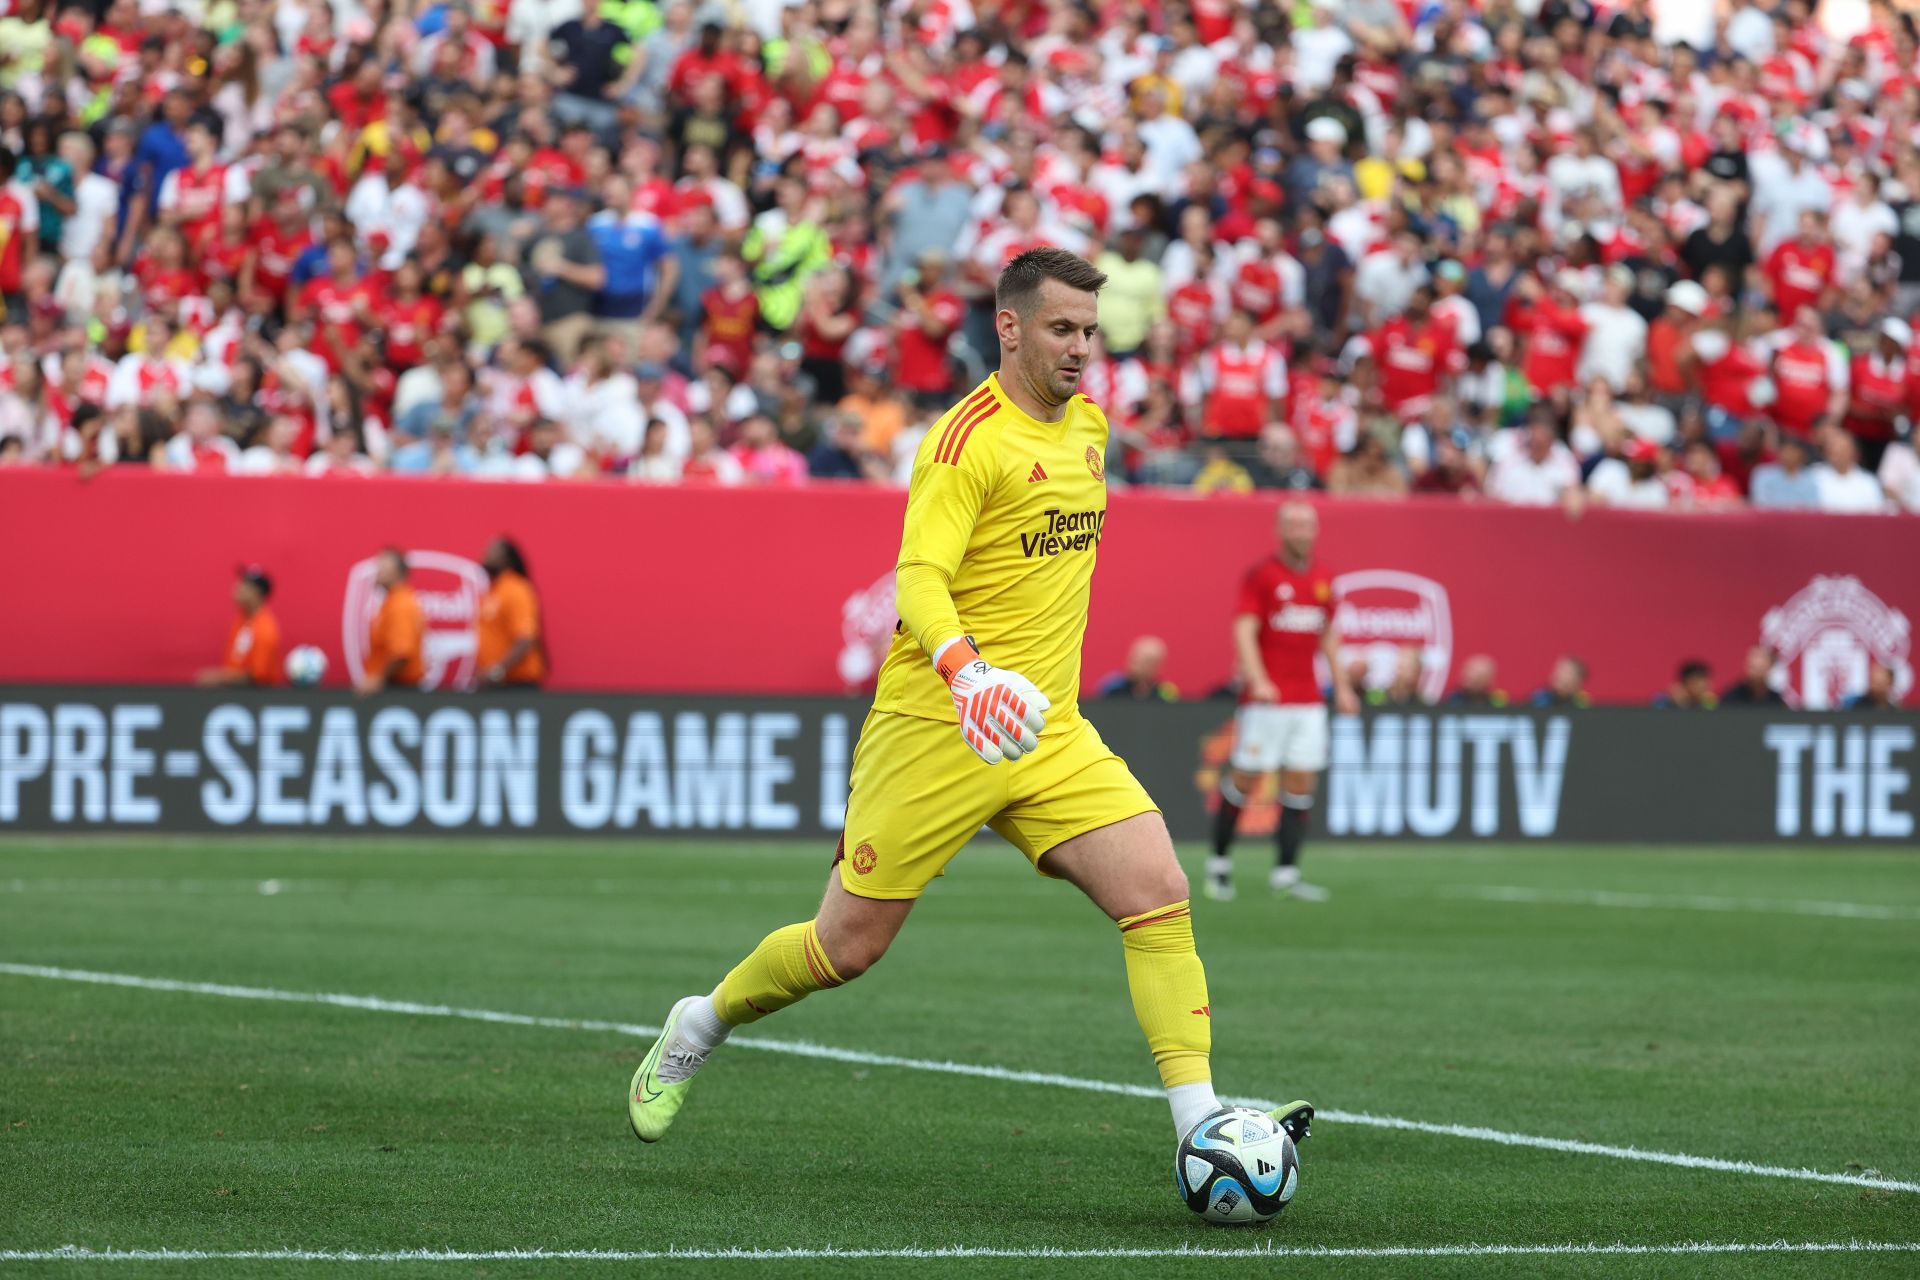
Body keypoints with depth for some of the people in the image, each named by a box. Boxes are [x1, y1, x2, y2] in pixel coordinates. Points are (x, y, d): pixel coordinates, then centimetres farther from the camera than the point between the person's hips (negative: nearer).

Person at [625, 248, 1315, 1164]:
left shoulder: (1087, 425, 11)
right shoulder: (969, 438, -14)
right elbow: (918, 579, -24)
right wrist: (964, 668, -42)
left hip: (1047, 733, 6)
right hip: (936, 731, -6)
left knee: (1157, 891, -14)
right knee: (849, 946, 2)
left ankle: (1200, 1121, -15)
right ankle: (701, 1025, 30)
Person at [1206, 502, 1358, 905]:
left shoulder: (1322, 580, 13)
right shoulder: (1260, 576, -5)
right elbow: (1244, 630, -12)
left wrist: (1342, 685, 18)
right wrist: (1257, 680, -25)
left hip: (1309, 701, 6)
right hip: (1265, 700, -6)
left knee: (1302, 781, -1)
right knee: (1245, 777, -3)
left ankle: (1285, 872, 2)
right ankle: (1219, 863, 11)